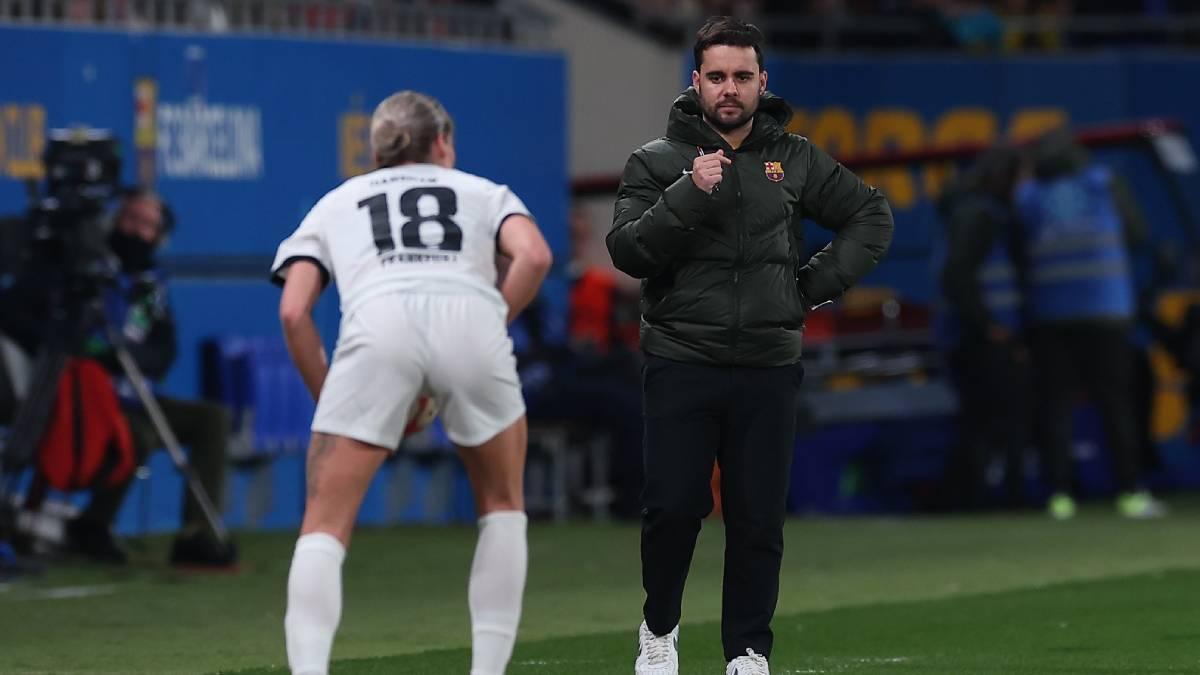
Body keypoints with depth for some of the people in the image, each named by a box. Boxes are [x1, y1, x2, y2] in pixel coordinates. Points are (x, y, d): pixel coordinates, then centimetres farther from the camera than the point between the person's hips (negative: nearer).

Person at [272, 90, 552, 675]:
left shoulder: (336, 204, 33)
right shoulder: (482, 192, 32)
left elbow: (294, 312, 16)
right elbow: (534, 256, 8)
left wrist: (329, 401, 24)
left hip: (378, 324, 0)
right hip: (470, 319, 0)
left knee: (325, 526, 5)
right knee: (502, 505, 23)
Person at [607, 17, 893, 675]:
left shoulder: (795, 160, 9)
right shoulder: (656, 162, 2)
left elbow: (872, 217, 18)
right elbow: (626, 250, -10)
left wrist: (818, 284, 7)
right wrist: (689, 195, -21)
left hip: (767, 371, 2)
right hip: (680, 366, -2)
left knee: (759, 518, 1)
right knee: (673, 506, -7)